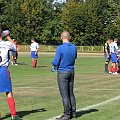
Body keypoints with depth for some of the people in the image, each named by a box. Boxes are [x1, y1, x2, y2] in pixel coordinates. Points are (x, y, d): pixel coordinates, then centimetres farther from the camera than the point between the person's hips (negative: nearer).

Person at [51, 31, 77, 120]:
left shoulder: (60, 48, -17)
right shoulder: (74, 47, 3)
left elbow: (55, 62, -17)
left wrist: (53, 63, 8)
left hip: (62, 73, -6)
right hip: (71, 72, 6)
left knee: (65, 95, -2)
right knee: (71, 93, 15)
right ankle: (73, 112, 19)